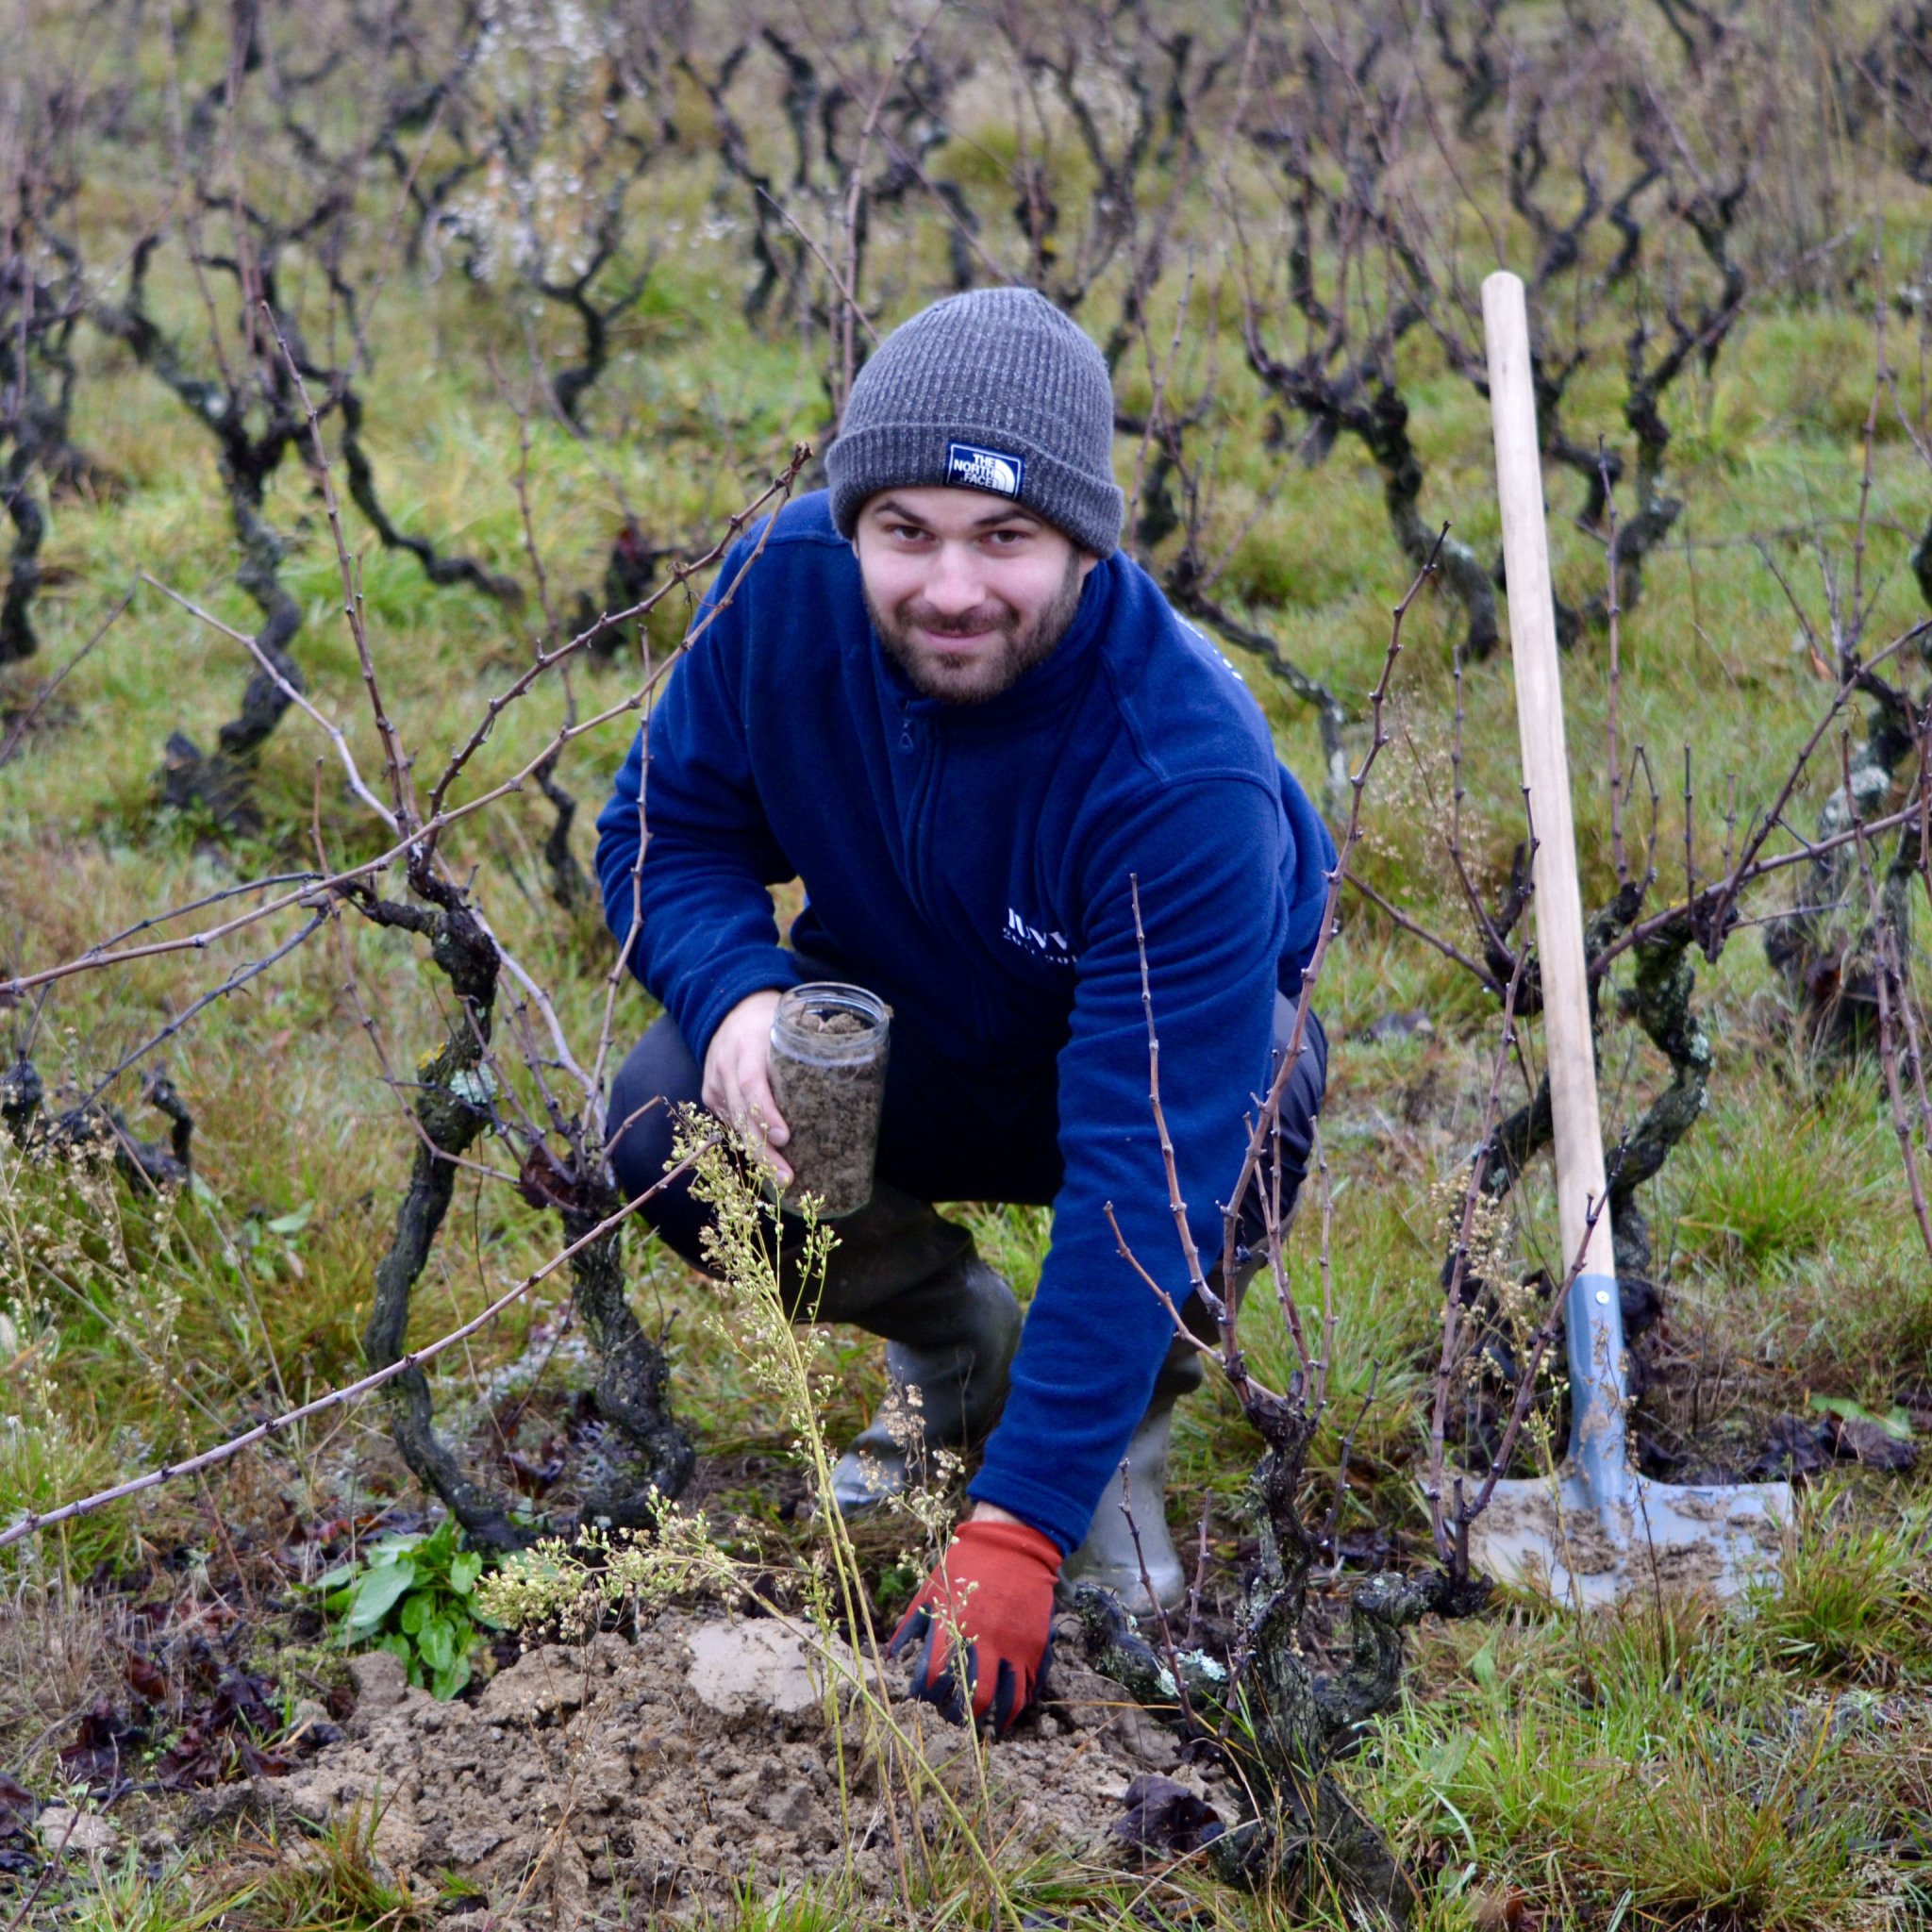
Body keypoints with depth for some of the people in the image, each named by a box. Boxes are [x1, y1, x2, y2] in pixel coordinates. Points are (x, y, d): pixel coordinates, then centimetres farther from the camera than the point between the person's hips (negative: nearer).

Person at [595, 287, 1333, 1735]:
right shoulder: (788, 585, -24)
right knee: (663, 1136, -25)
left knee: (1228, 1135, -39)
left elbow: (1144, 1173, -42)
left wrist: (1015, 1531, -45)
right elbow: (663, 827, -7)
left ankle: (1132, 1423, -2)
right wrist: (737, 994, -32)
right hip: (903, 1033, 4)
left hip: (1162, 1039, -4)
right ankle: (955, 1345, 9)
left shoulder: (1188, 774, -39)